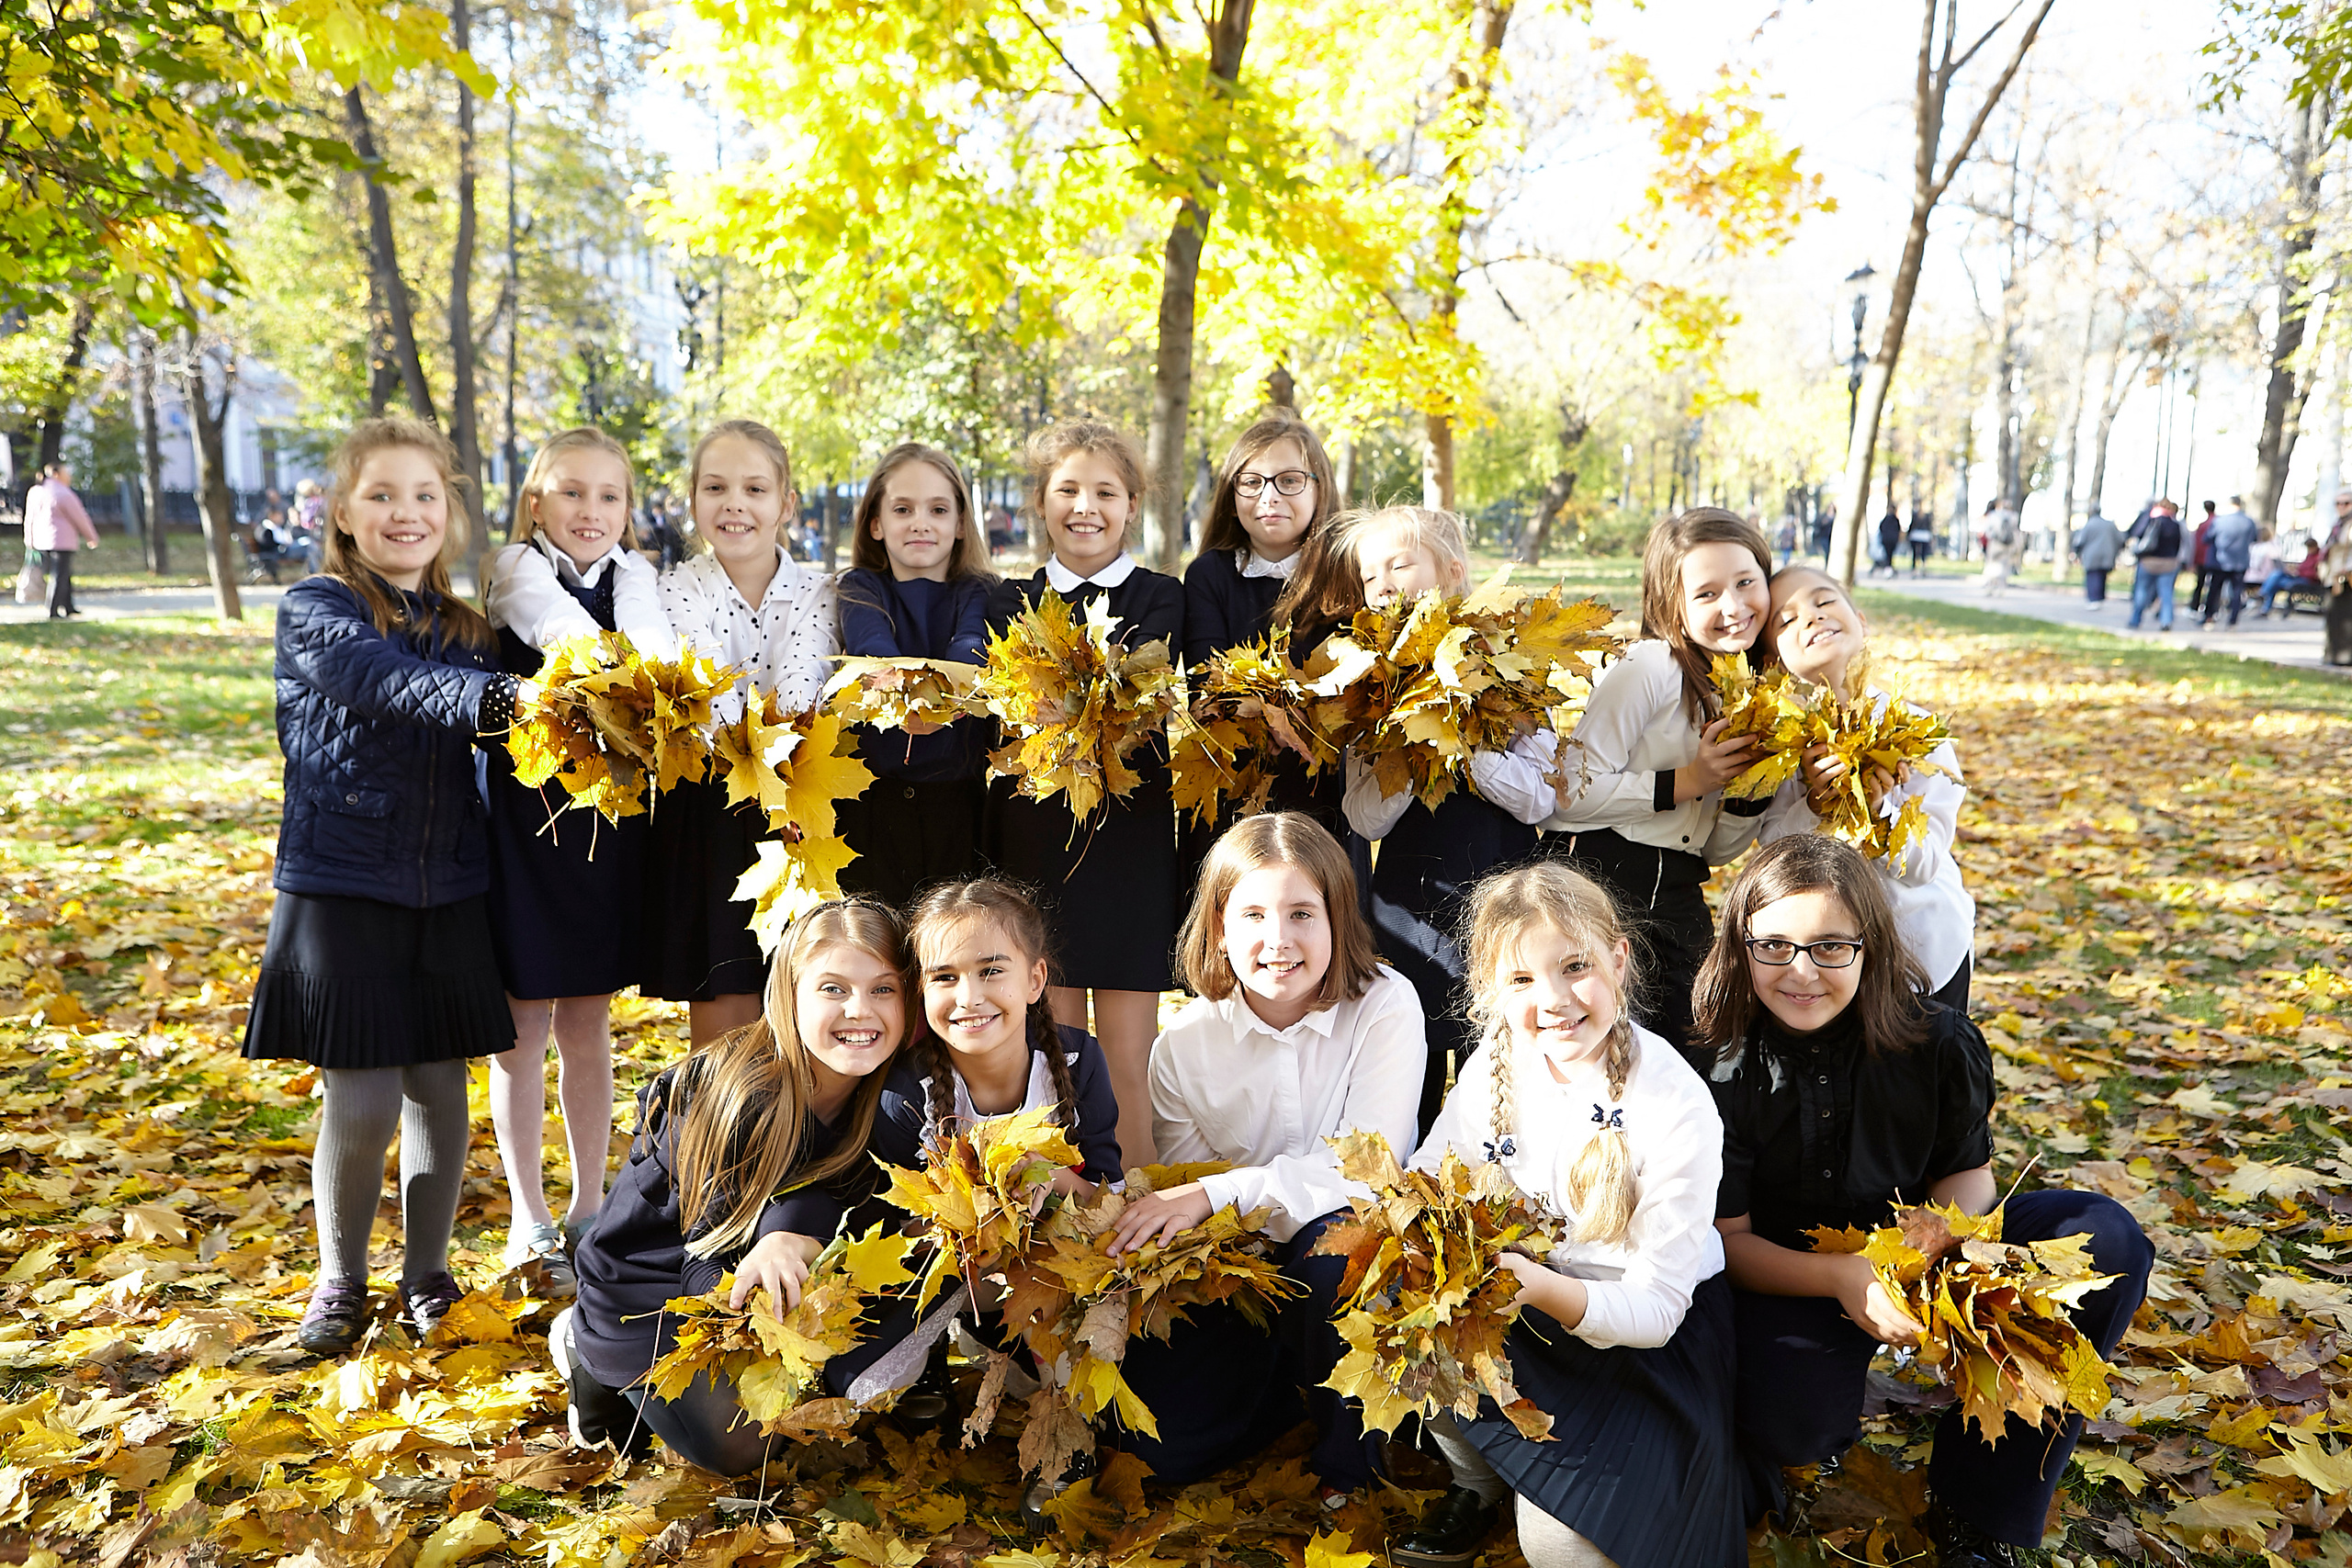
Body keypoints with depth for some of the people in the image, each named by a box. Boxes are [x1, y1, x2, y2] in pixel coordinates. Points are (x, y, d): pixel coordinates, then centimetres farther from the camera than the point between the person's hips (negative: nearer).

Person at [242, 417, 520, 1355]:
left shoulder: (468, 626, 10)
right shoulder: (315, 612, -5)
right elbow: (387, 682, -26)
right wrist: (500, 698, -44)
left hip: (449, 891, 4)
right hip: (341, 886, -4)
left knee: (440, 1090, 9)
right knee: (362, 1103, -1)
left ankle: (427, 1277, 28)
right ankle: (340, 1283, 24)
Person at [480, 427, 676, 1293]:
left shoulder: (633, 572, 5)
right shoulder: (518, 568, -6)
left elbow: (651, 634, -17)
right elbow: (555, 622, -30)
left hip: (610, 810, 3)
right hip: (526, 807, -3)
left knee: (587, 1021, 13)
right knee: (524, 1023, 7)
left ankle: (588, 1207, 26)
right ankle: (529, 1218, 22)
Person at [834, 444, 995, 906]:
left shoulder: (978, 591, 7)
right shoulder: (861, 589, 7)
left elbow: (971, 648, -16)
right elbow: (873, 649, -15)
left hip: (958, 800, 0)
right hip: (873, 799, 0)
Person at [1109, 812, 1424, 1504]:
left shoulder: (1386, 1006, -15)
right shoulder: (1183, 1045, -6)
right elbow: (1184, 1182, -1)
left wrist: (1217, 1193, -31)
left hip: (1350, 1240, -2)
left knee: (1330, 1245, -37)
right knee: (1162, 1438, -13)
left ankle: (1349, 1453, -8)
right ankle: (1295, 1371, 17)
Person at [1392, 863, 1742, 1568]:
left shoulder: (1677, 1109, -24)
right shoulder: (1500, 1061, -10)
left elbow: (1656, 1309, -22)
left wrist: (1539, 1285, -40)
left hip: (1653, 1336, -4)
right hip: (1521, 1295, 5)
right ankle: (1475, 1483, 7)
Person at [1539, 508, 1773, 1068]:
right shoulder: (1650, 667, -12)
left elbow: (1718, 848, 14)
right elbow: (1573, 792, -17)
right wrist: (1684, 782, -15)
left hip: (1680, 904, 7)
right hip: (1600, 888, -7)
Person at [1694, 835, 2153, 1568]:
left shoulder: (1935, 1040, -12)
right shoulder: (1724, 1070, -19)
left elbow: (1967, 1171, 2)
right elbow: (1726, 1237, -15)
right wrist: (1840, 1276, -33)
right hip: (1784, 1274, -4)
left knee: (2106, 1240, -14)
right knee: (1792, 1418, -37)